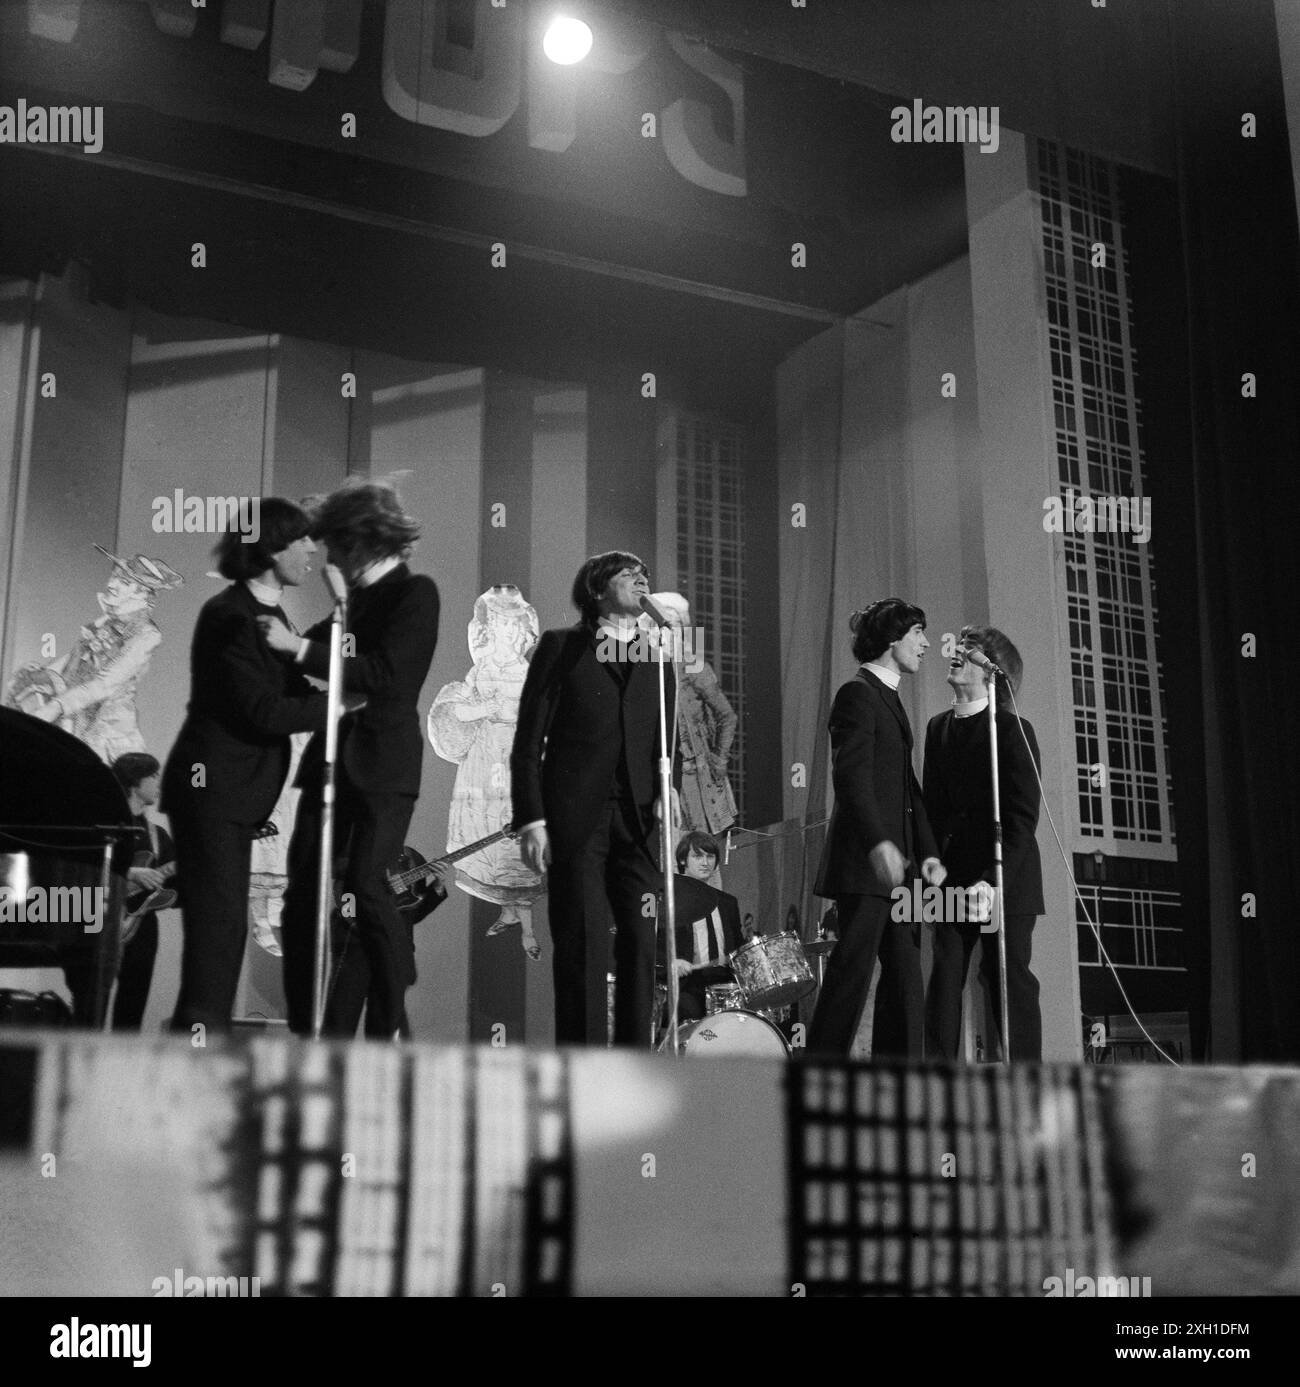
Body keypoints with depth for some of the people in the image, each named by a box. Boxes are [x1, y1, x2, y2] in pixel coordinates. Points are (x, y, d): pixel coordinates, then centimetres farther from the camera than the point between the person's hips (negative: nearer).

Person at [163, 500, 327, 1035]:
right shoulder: (230, 615, -14)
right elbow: (263, 710, -19)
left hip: (237, 791, 10)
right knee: (219, 920, -11)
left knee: (226, 924, 10)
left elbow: (290, 689, 11)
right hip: (211, 785, -10)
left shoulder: (269, 614, 17)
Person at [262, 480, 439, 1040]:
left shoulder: (414, 593, -5)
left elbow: (385, 674, -16)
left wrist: (299, 647, -17)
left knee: (365, 887, -12)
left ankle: (390, 1028, -2)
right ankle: (306, 1031, 10)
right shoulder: (359, 597, 18)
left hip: (381, 767, -8)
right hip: (333, 760, 8)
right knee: (304, 894, 4)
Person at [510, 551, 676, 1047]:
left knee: (640, 942, -2)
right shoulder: (560, 647, 7)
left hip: (638, 819, 3)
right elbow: (528, 741, 2)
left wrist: (666, 787, -3)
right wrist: (530, 819, -7)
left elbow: (666, 741, 18)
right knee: (582, 945, -5)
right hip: (575, 815, -3)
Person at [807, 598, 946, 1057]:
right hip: (863, 862, -10)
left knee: (906, 977, 7)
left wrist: (927, 851, 11)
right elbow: (851, 774, -19)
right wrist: (878, 842, -28)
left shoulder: (890, 699, 21)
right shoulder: (858, 693, -7)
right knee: (853, 969, -9)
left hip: (896, 861, 10)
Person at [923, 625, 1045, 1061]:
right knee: (944, 975, -1)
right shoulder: (938, 727, 12)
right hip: (952, 878, 5)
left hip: (1006, 881, -5)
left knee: (1010, 979, -1)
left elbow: (1023, 819, -11)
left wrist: (994, 880, -20)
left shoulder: (1013, 731, -6)